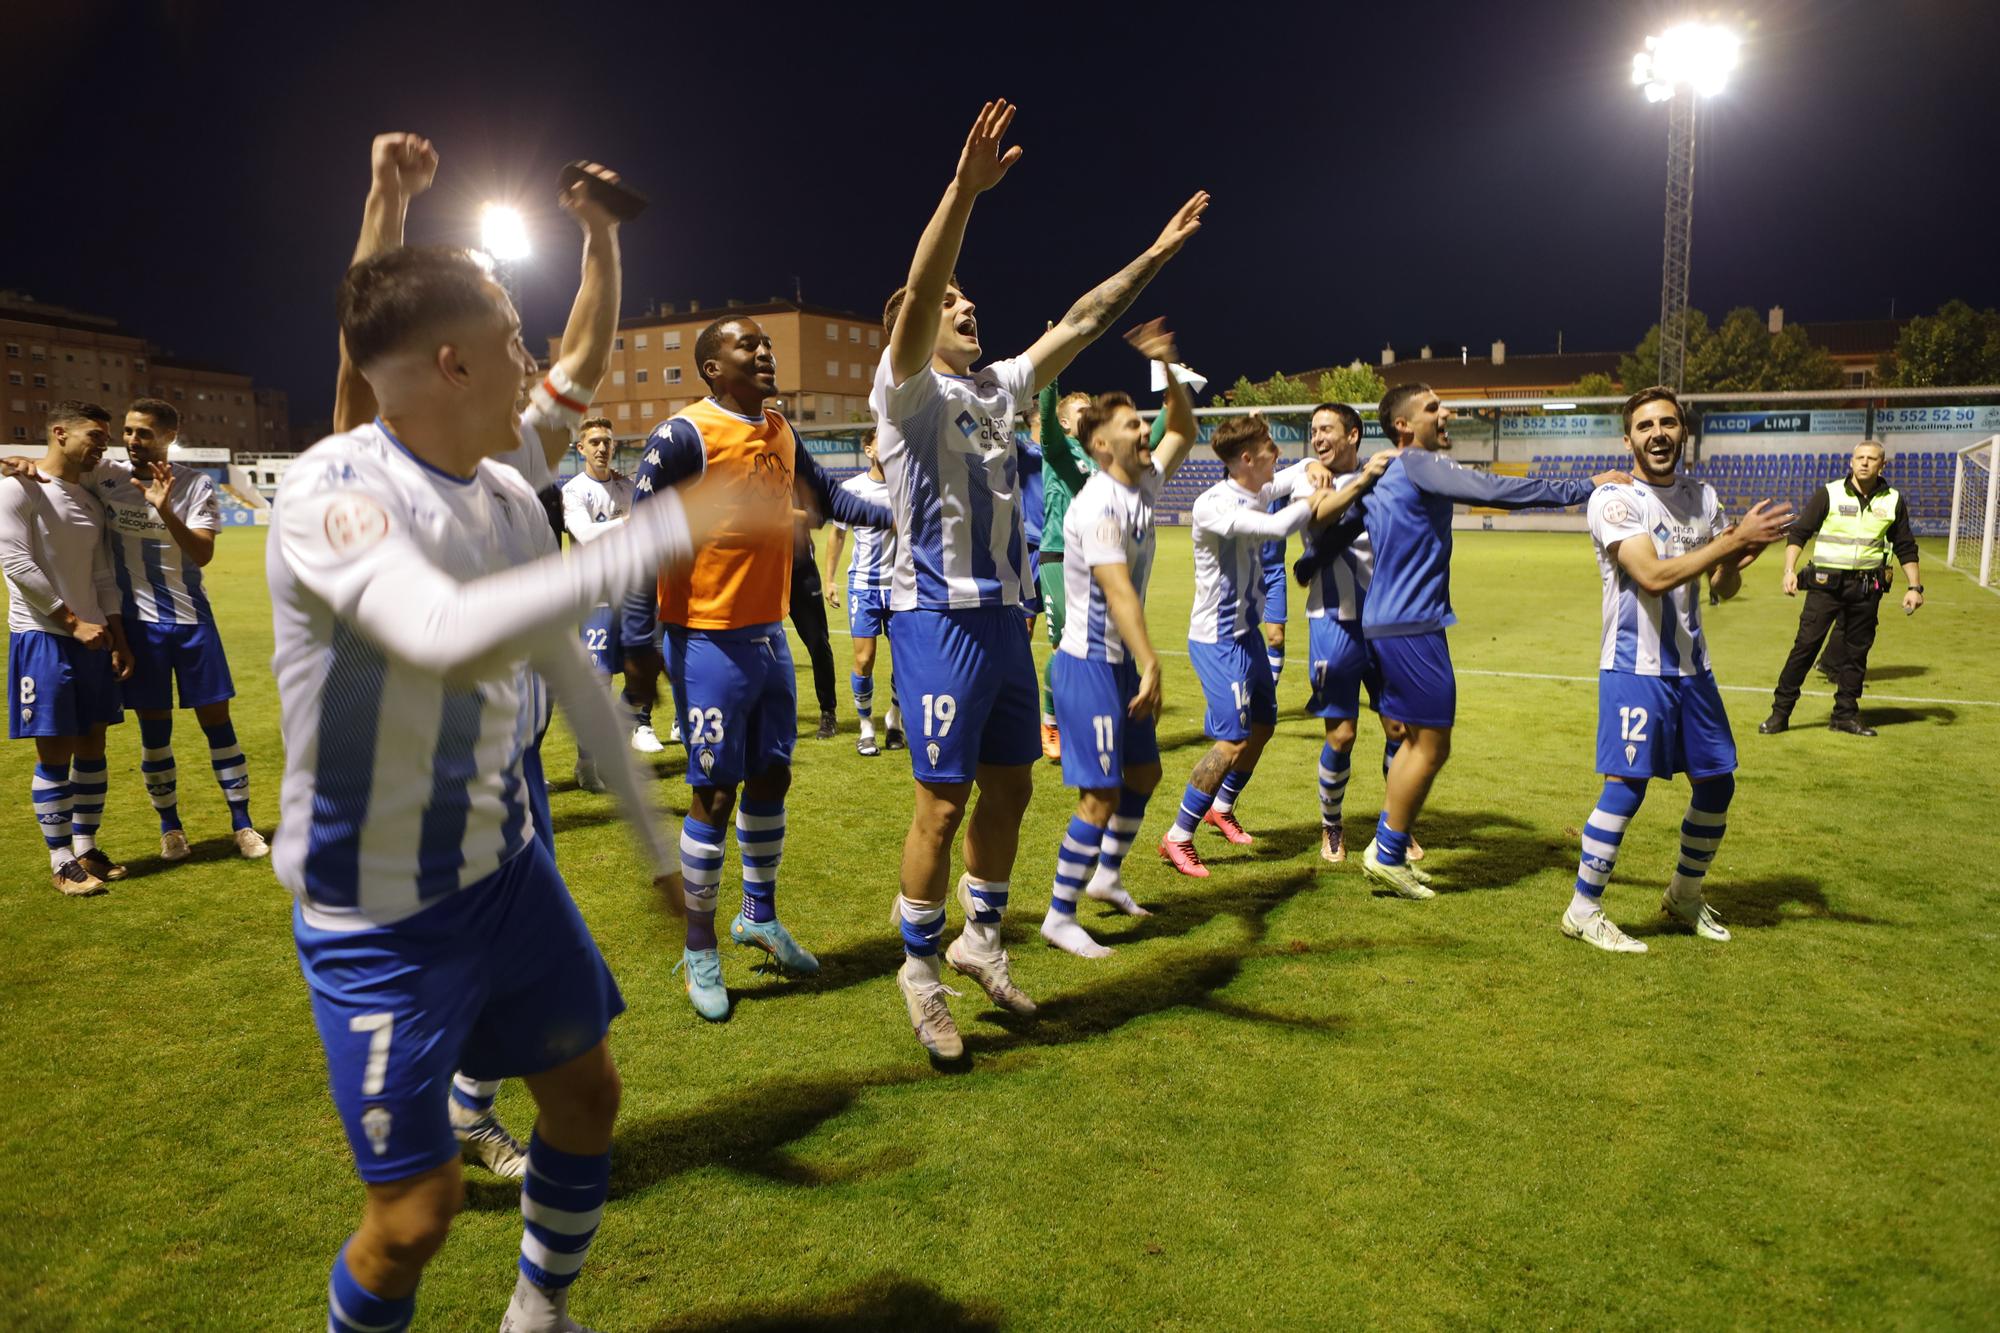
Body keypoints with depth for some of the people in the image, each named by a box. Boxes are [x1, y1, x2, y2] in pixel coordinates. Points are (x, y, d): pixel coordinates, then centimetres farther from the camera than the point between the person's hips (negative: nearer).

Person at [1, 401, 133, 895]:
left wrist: (117, 639, 10)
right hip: (42, 638, -7)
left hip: (92, 638, 7)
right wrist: (73, 622, -16)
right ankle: (61, 863, 6)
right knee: (54, 754, -3)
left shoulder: (89, 500, 14)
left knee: (92, 747, 9)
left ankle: (86, 849, 20)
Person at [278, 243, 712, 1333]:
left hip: (504, 868, 7)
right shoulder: (334, 489, -23)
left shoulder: (511, 499, -1)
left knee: (586, 1093, 17)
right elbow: (450, 637, -43)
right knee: (415, 1211, 0)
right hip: (375, 913, -7)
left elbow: (569, 672, 9)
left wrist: (655, 832, 14)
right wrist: (658, 535, -41)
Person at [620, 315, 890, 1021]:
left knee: (772, 777, 15)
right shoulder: (684, 436, -13)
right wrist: (638, 643, -17)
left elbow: (828, 497, 26)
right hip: (710, 644, -7)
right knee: (715, 792, -1)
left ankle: (760, 916, 34)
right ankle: (700, 950, 17)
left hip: (770, 635, 7)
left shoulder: (782, 434, 10)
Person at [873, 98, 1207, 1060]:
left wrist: (1155, 254, 13)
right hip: (940, 620, -7)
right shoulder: (908, 391, -5)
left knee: (1010, 787, 14)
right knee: (943, 801, -2)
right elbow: (912, 299, -23)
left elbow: (1081, 324, 16)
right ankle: (920, 970, 16)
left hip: (1004, 619, 7)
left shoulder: (996, 390, 14)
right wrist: (964, 188, -33)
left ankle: (979, 938, 32)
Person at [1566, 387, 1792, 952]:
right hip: (1634, 668, -7)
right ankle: (1582, 911, 7)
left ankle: (1685, 895, 33)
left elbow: (1723, 589, 11)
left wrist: (1733, 563, -11)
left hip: (1692, 667, 7)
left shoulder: (1702, 497, 9)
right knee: (1626, 787, -7)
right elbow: (1653, 576, -24)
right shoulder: (1614, 498, -12)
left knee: (1717, 782, 13)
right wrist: (1735, 539, -23)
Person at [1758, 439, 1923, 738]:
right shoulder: (1829, 494, -3)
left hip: (1867, 587, 3)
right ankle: (1780, 712, -3)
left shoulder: (1894, 501, 7)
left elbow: (1906, 547, 13)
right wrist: (1789, 570, -16)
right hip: (1826, 582, -3)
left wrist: (1914, 586, 7)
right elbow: (1798, 533, -4)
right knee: (1806, 644, -7)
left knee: (1857, 651, 9)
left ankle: (1846, 714, 20)